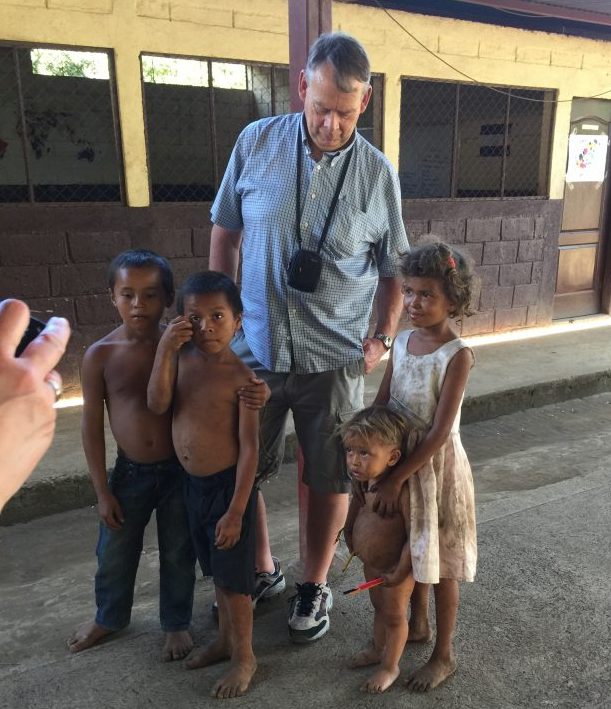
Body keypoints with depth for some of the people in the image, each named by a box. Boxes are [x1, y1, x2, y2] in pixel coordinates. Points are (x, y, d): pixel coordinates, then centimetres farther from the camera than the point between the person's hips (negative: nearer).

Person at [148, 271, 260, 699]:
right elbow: (158, 404, -14)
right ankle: (226, 639, 44)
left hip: (228, 484, -6)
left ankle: (245, 656, 30)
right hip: (194, 484, 6)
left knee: (233, 576, 8)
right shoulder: (182, 357, -2)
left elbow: (250, 448, -18)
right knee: (217, 570, 23)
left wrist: (236, 510, -19)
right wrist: (165, 348, -22)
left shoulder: (240, 376, -19)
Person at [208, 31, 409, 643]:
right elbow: (225, 233, 7)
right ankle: (260, 570, 41)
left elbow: (394, 268, 7)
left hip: (333, 360, -1)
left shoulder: (378, 173, -3)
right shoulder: (257, 143, -3)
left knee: (328, 480, 11)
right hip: (252, 348, 2)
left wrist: (383, 338, -1)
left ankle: (314, 586, 36)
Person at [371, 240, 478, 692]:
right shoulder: (402, 341, -1)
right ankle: (418, 625, 46)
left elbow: (439, 433, -22)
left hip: (436, 467, -6)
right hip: (399, 459, 6)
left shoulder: (457, 355, -21)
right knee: (412, 553, 22)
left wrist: (395, 480, -21)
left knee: (440, 565, 11)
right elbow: (380, 407, 3)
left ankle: (444, 655, 30)